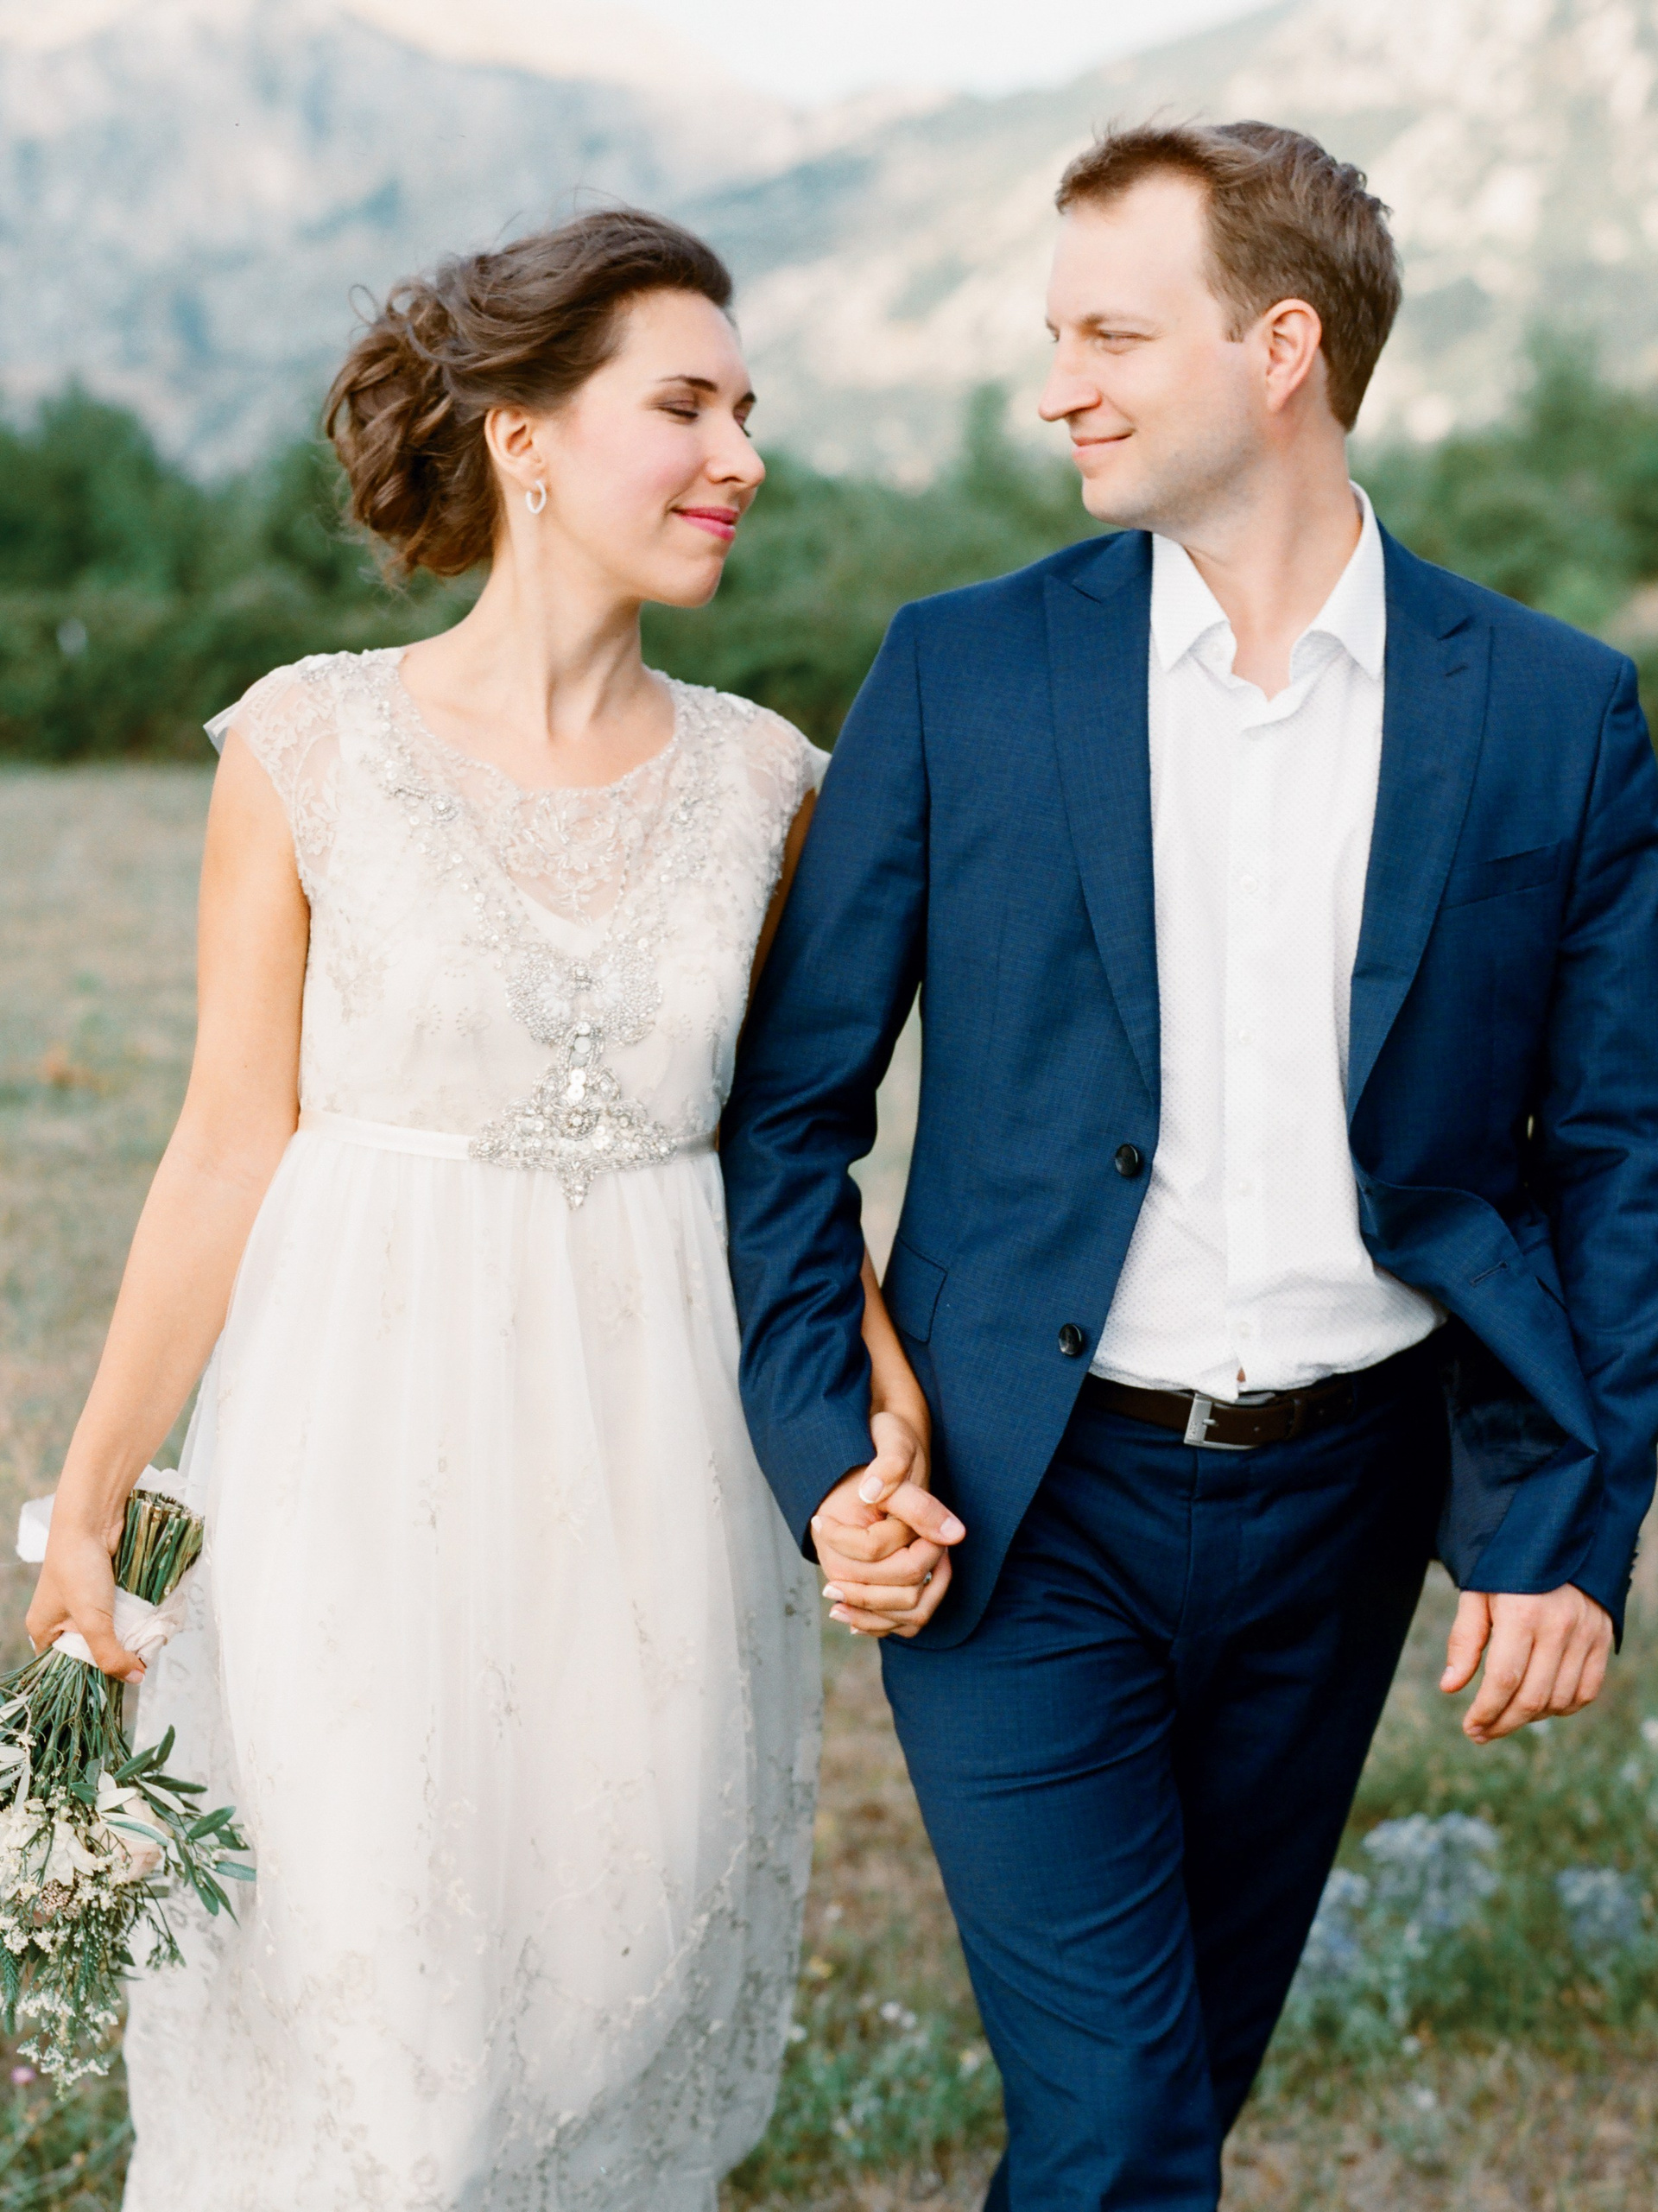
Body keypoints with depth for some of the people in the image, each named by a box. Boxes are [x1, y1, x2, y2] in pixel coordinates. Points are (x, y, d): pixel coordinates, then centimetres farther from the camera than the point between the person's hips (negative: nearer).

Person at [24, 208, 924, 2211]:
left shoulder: (761, 781, 3)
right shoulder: (310, 745, -6)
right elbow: (230, 1146, -3)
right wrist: (88, 1501, -2)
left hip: (653, 1459, 3)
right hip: (368, 1454, -3)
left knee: (618, 1977, 12)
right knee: (360, 2022, 3)